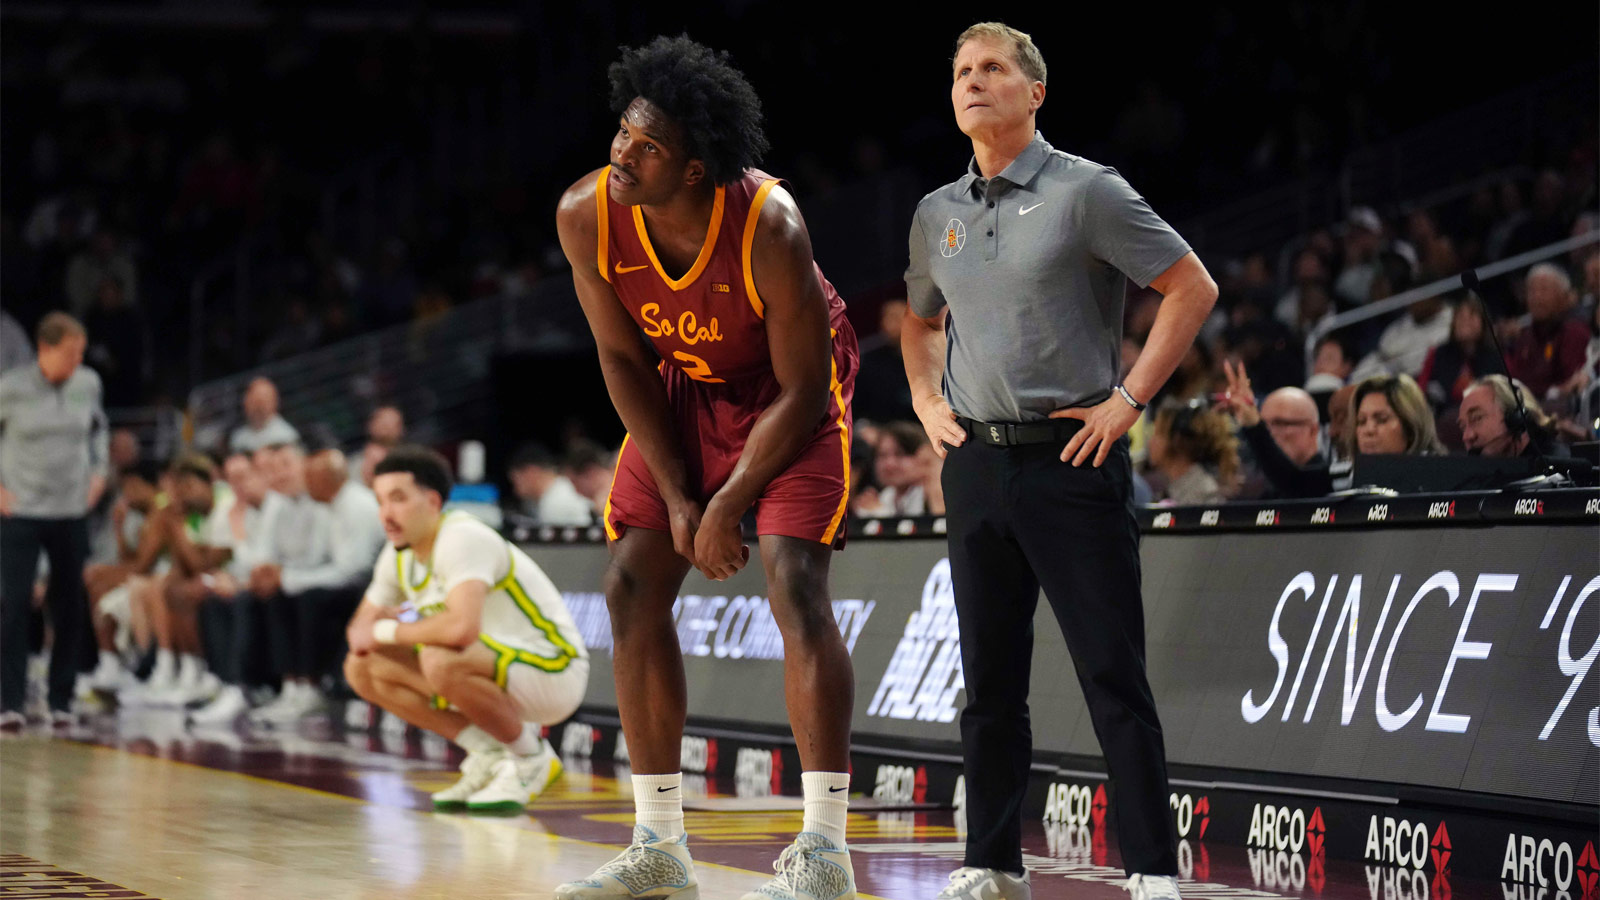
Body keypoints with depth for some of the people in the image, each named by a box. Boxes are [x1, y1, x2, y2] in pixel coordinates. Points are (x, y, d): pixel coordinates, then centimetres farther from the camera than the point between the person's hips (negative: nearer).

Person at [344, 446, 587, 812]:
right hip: (498, 672, 9)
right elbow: (361, 624, 17)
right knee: (362, 669, 2)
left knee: (440, 660, -36)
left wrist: (388, 631, -22)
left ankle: (531, 757, -12)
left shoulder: (463, 538, -23)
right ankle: (490, 756, 3)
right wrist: (366, 634, -10)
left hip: (555, 671, -9)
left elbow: (462, 628, -39)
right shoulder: (398, 556, 4)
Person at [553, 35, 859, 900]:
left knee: (795, 583, -20)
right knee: (633, 587, -2)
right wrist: (677, 497, -11)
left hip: (789, 397, -5)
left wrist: (728, 508, -21)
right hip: (683, 390, 5)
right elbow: (623, 358, -8)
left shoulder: (769, 229, -34)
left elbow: (801, 391, -23)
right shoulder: (586, 215, -22)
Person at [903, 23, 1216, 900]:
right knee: (990, 679, 9)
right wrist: (926, 400, 14)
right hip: (975, 462, 5)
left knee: (1112, 676, -6)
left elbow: (1192, 288, -6)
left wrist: (1130, 398, -9)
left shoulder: (1087, 192, -5)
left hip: (1072, 458, -5)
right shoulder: (937, 213, 12)